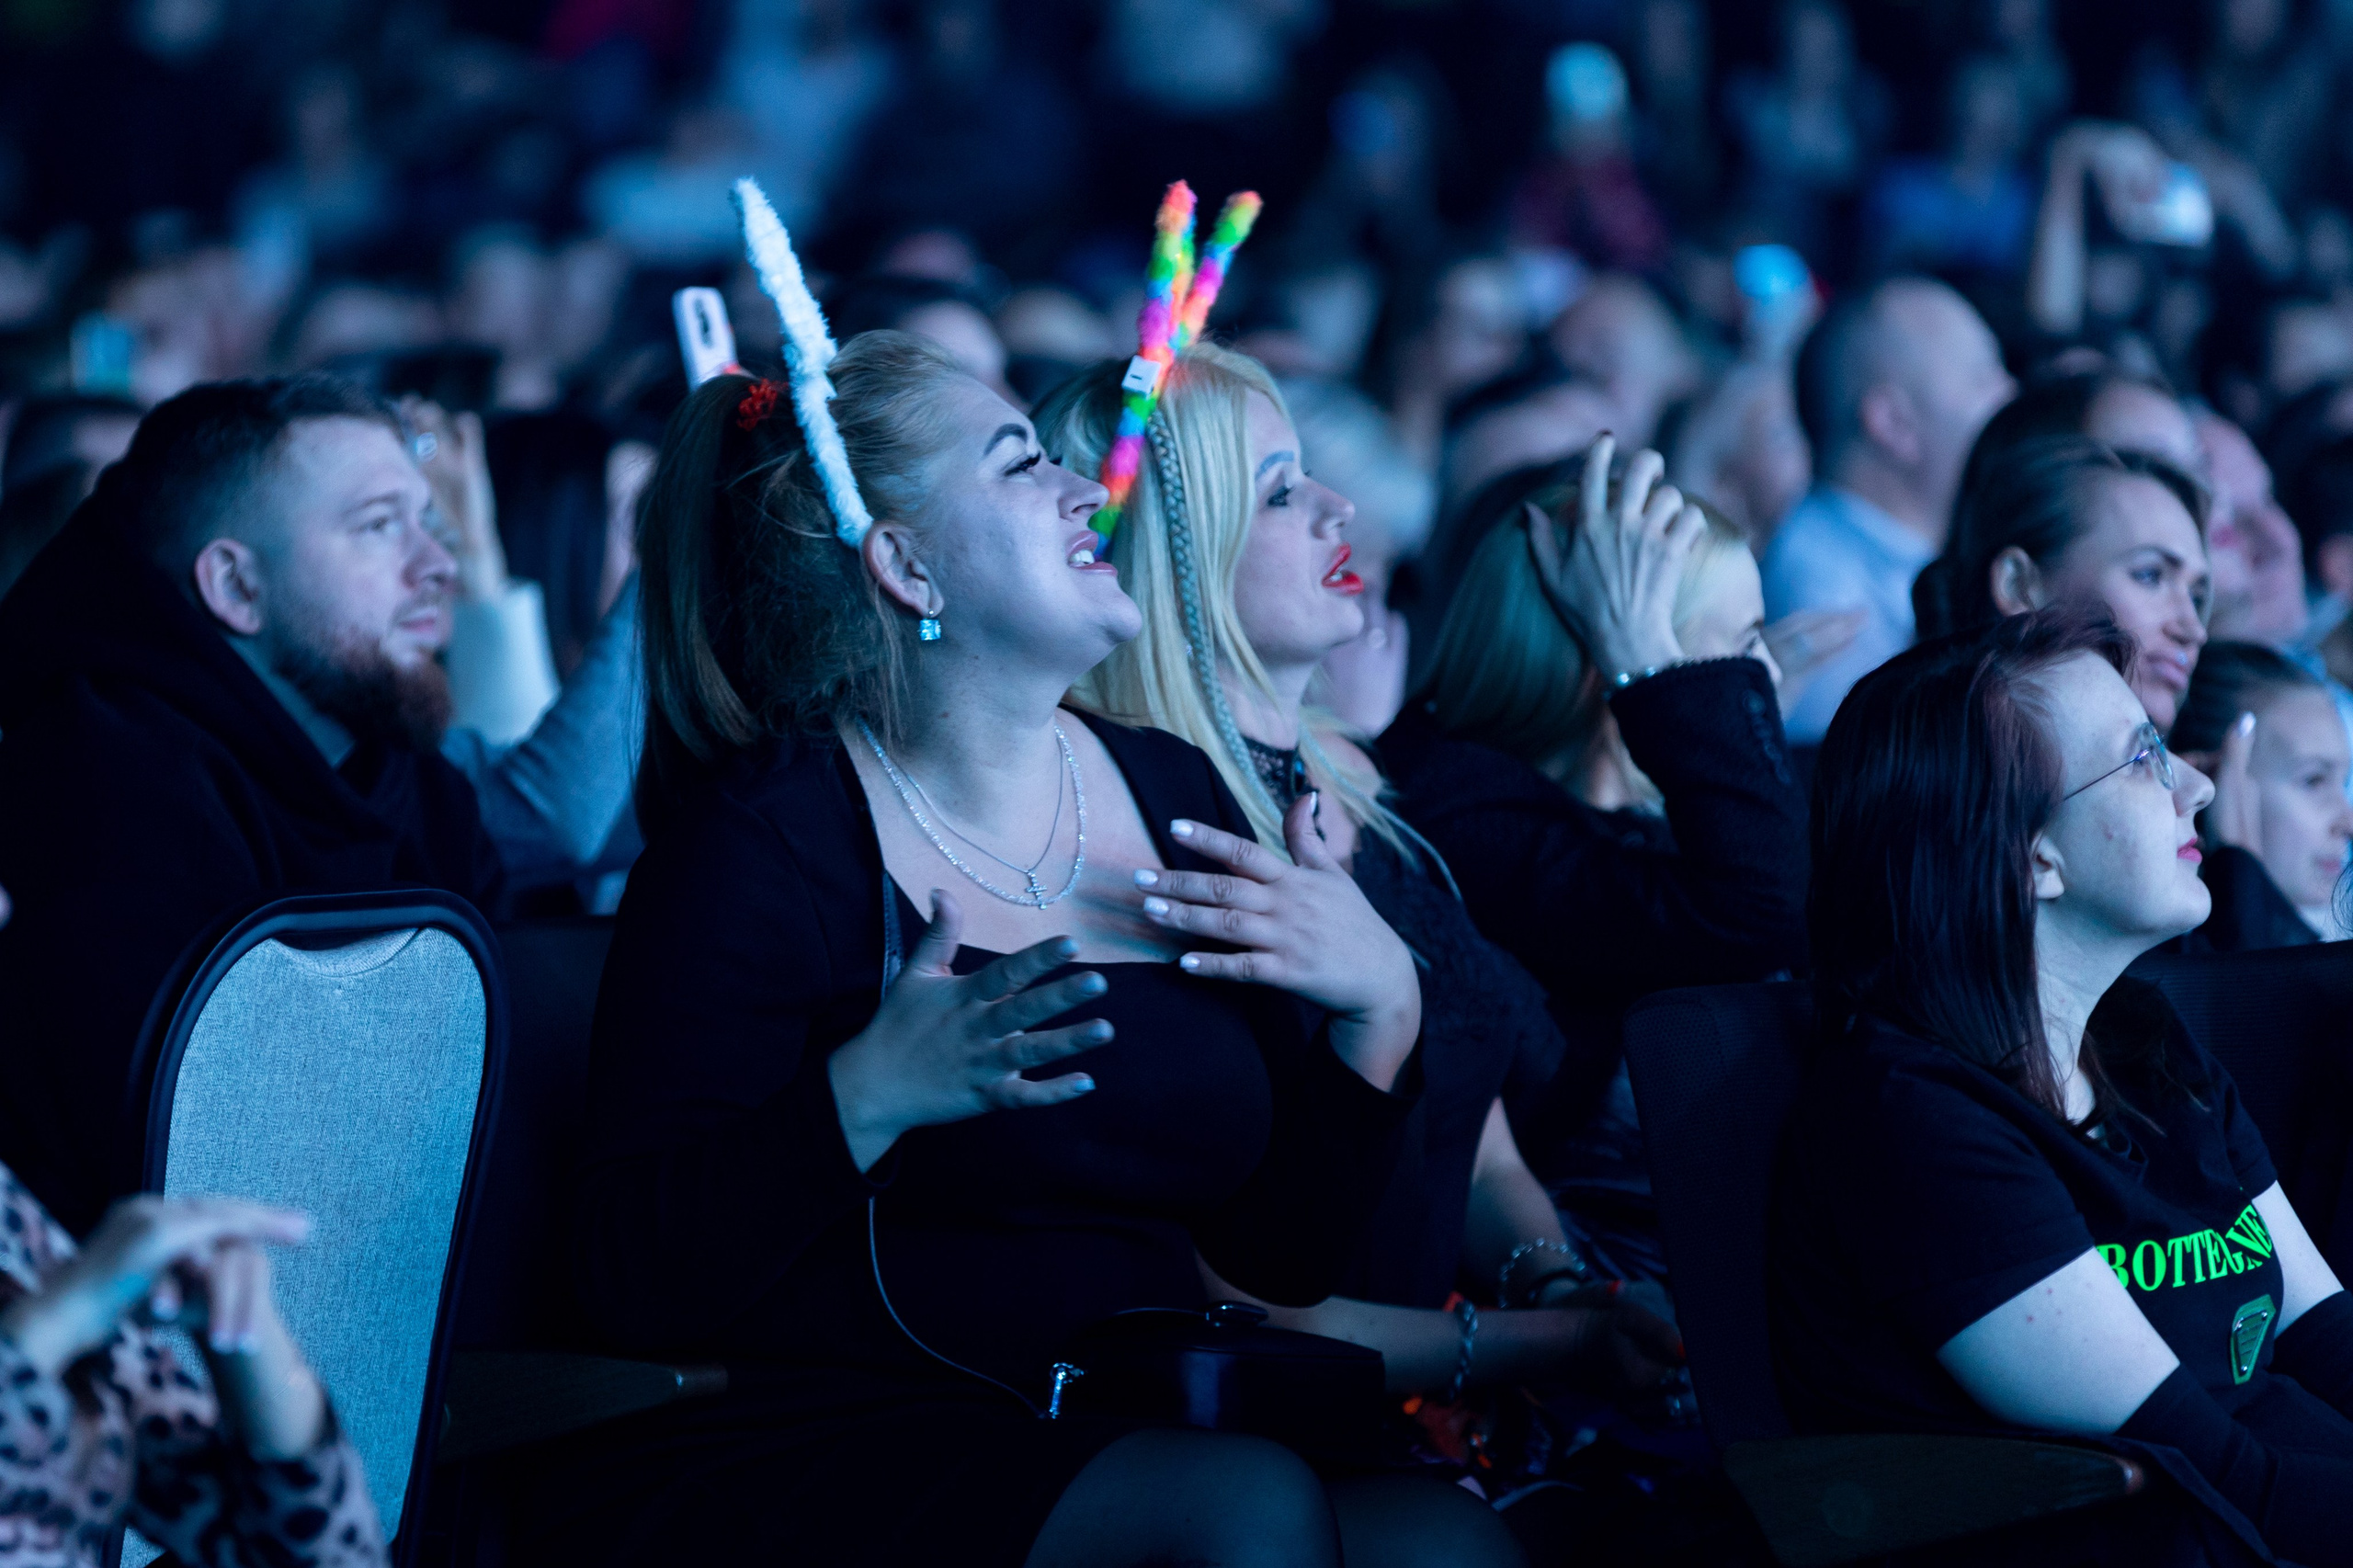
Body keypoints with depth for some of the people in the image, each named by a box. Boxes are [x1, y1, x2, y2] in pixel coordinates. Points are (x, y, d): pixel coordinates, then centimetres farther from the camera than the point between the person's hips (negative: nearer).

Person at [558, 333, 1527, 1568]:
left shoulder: (1173, 795, 13)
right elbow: (634, 1283, -14)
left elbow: (1284, 1257, 14)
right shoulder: (765, 840, -6)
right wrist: (866, 1097, -27)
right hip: (817, 1463, -5)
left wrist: (1381, 1012, -1)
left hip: (1130, 1448, 5)